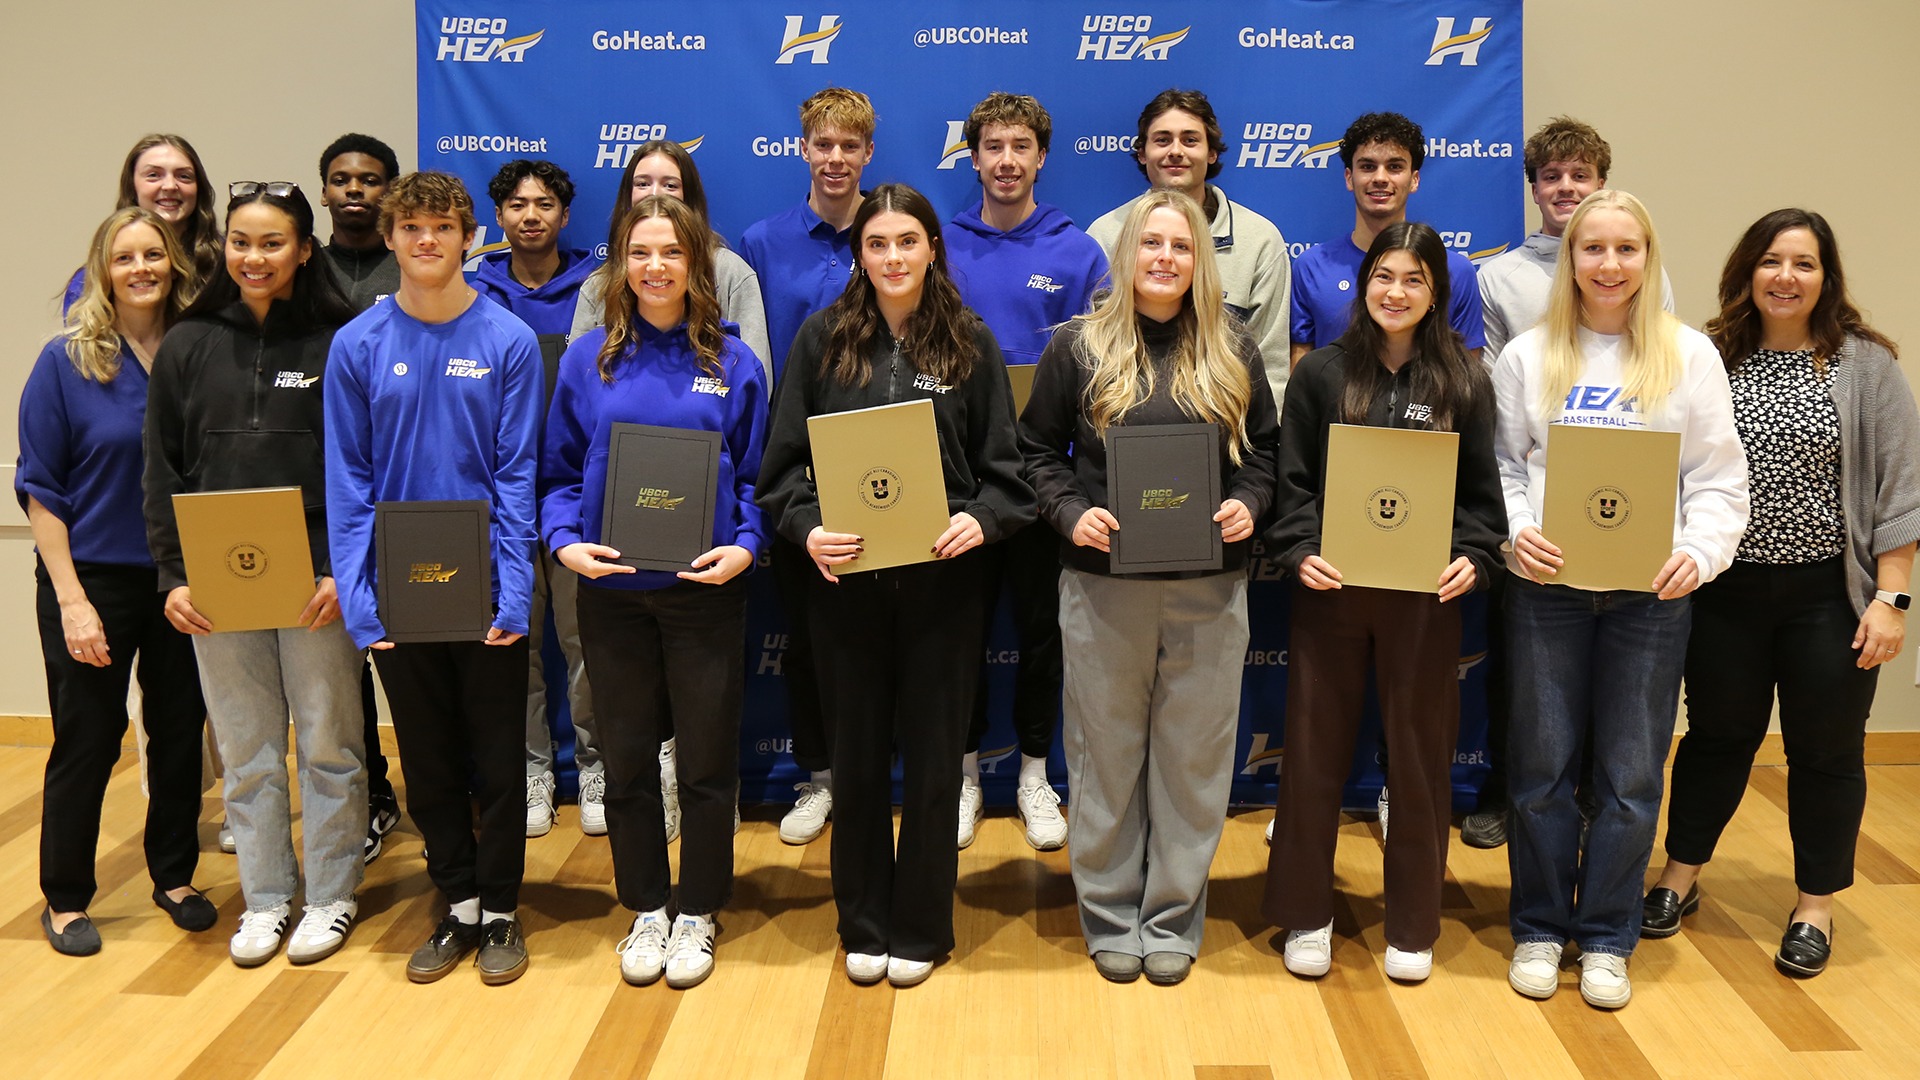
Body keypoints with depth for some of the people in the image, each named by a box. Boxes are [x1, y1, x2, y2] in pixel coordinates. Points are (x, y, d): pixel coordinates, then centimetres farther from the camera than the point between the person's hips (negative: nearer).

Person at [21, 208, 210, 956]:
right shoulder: (65, 361, -6)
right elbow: (39, 490, -6)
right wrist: (72, 599, -12)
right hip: (93, 579, -3)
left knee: (180, 732, 12)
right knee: (87, 741, 5)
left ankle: (174, 876, 30)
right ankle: (65, 899, 22)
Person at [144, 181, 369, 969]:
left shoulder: (341, 342, -2)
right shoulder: (188, 345, 8)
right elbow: (164, 469, 9)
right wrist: (173, 574, 0)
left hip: (317, 579, -3)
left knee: (328, 743, 6)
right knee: (245, 749, 11)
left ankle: (332, 896, 21)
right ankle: (265, 897, 25)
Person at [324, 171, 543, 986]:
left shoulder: (508, 341, -5)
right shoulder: (358, 345, 0)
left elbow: (518, 474, -7)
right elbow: (348, 480, -1)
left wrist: (513, 588, -15)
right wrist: (357, 596, -9)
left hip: (488, 589, -2)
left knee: (497, 757, 8)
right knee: (427, 759, 13)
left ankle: (500, 910, 24)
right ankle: (458, 907, 29)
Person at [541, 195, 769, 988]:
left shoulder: (733, 363, 2)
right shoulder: (587, 360, 4)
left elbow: (756, 475, 2)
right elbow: (560, 471, 6)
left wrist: (745, 545, -13)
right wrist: (564, 538, -10)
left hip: (706, 588, -1)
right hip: (612, 588, 1)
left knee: (707, 759, 6)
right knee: (627, 757, 11)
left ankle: (697, 915, 23)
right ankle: (645, 910, 27)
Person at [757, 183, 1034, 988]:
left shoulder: (969, 342, 3)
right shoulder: (823, 339, 4)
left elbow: (1004, 466, 3)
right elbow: (784, 459, 2)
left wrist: (981, 519, -16)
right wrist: (806, 526, -15)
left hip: (941, 581, 0)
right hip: (846, 580, 1)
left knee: (934, 756, 8)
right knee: (858, 754, 10)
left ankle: (921, 929, 24)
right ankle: (863, 927, 25)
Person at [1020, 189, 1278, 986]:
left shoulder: (1234, 352, 7)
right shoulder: (1078, 347, 2)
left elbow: (1264, 451, 13)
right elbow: (1038, 451, 4)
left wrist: (1247, 506, -7)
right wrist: (1071, 514, -12)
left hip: (1209, 587, 2)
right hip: (1103, 583, -1)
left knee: (1194, 755, 7)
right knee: (1107, 751, 7)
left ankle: (1175, 918, 21)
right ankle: (1110, 916, 22)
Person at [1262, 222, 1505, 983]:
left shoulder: (1465, 380, 4)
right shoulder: (1322, 373, 3)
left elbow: (1481, 490, 4)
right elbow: (1292, 480, 1)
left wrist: (1473, 557, -12)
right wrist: (1299, 551, -14)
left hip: (1424, 594, 1)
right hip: (1331, 589, 0)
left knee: (1421, 753, 8)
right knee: (1316, 748, 6)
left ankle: (1413, 923, 23)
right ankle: (1306, 914, 21)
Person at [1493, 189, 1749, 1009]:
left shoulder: (1690, 355, 4)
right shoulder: (1527, 356, 6)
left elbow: (1718, 478, 2)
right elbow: (1499, 464, 6)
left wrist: (1701, 551, -14)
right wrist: (1514, 531, -12)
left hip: (1650, 592, 0)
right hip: (1548, 584, 0)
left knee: (1632, 773, 5)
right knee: (1542, 764, 7)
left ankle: (1606, 938, 21)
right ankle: (1539, 929, 23)